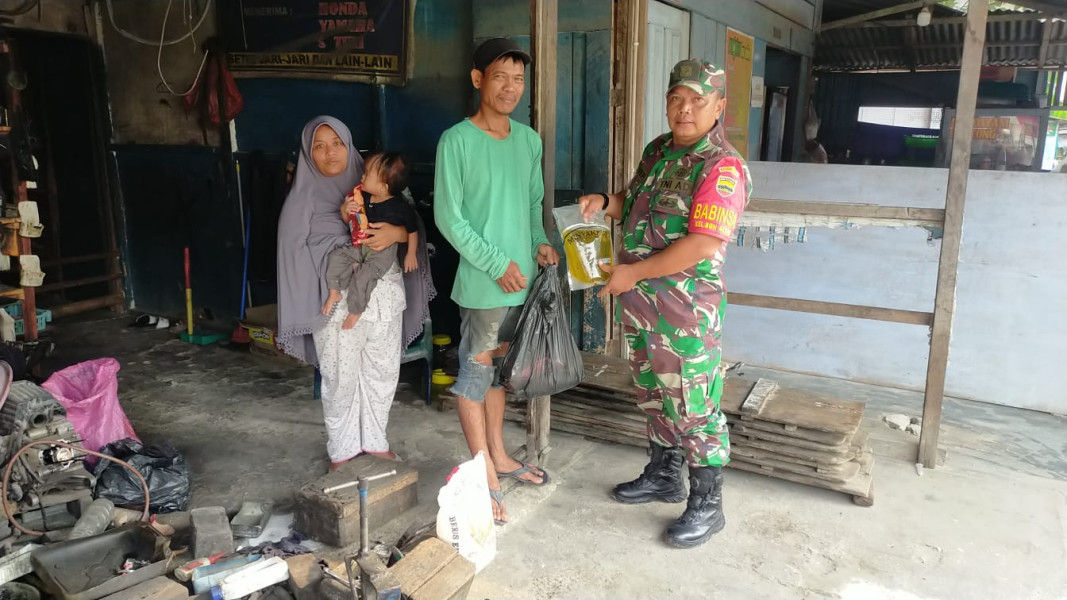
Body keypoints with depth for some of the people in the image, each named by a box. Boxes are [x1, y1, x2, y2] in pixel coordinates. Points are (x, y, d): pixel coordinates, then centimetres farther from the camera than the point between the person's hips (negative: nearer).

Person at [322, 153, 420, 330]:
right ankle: (334, 293, 7)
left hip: (383, 252, -6)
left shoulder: (400, 207, -18)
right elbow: (349, 221, 13)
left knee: (364, 275, -23)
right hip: (359, 246, 6)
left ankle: (355, 311, -2)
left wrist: (411, 254, 1)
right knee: (336, 256, -8)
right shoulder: (363, 197, -4)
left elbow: (412, 230, -3)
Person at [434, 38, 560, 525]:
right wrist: (497, 264, -15)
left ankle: (499, 456, 31)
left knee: (497, 367, 17)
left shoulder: (529, 140, 9)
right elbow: (448, 217, -12)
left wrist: (540, 242, 0)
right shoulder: (457, 140, -10)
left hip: (521, 278, 6)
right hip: (483, 281, -6)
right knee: (476, 370, 3)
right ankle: (486, 476, 12)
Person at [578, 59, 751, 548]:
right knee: (654, 393, 20)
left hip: (686, 307, -8)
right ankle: (663, 475, 39)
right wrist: (605, 202, 3)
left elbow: (704, 243, -24)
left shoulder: (722, 168, -16)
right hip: (639, 301, 9)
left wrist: (632, 273, -20)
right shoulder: (658, 151, 11)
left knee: (692, 406, 0)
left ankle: (707, 504, 17)